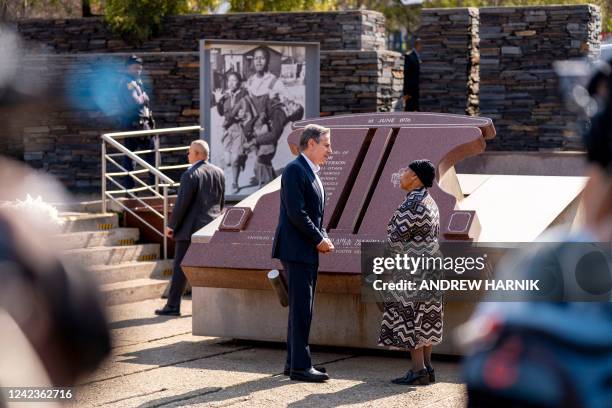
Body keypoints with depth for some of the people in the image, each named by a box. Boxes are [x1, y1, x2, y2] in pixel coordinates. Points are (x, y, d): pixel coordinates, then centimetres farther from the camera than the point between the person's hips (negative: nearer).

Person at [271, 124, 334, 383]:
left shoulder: (312, 174, 18)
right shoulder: (294, 171, -12)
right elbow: (296, 213, -19)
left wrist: (323, 238, 5)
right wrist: (319, 240, -13)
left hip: (309, 252, 10)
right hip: (296, 250, -10)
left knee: (303, 308, 13)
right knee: (301, 308, -8)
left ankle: (293, 362, 19)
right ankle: (300, 366, -6)